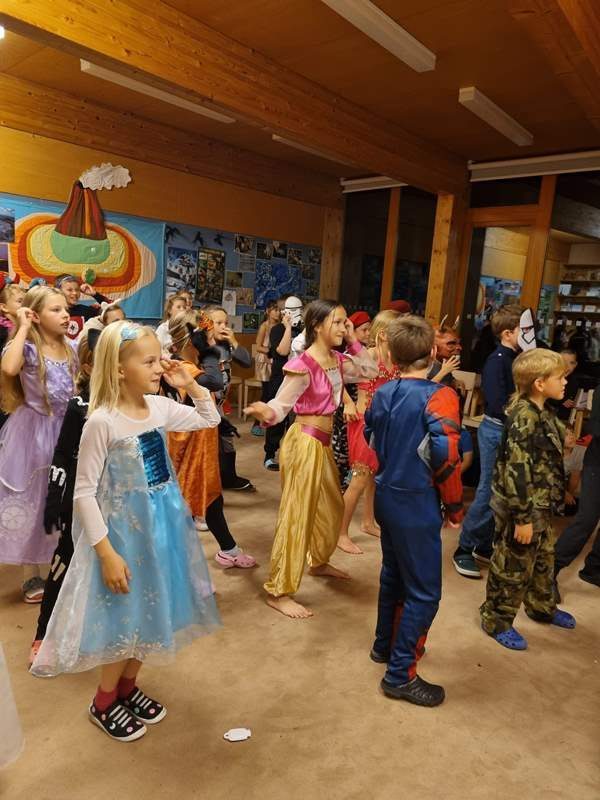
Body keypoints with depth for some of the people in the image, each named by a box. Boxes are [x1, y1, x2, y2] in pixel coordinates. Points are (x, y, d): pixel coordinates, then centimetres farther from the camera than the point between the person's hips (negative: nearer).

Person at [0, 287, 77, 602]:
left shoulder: (70, 348, 4)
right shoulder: (28, 348, -13)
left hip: (65, 428, 5)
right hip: (34, 431, -5)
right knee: (31, 499, 7)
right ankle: (31, 575, 21)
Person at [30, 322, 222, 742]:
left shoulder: (160, 407, -3)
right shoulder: (102, 422, -21)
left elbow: (211, 420, 11)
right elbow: (84, 492, -18)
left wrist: (191, 385, -5)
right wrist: (106, 552, -19)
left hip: (163, 526, 6)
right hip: (125, 531, -6)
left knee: (153, 613, 19)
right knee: (127, 619, 9)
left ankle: (128, 686, 43)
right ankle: (105, 701, 36)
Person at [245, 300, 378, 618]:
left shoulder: (338, 361, 5)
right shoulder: (303, 365, -20)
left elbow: (370, 371, 17)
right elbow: (281, 404, -23)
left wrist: (353, 341, 6)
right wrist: (265, 412, -46)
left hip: (323, 443, 9)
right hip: (304, 442, -9)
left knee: (332, 506, 23)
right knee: (296, 514, -4)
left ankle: (319, 562, 47)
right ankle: (278, 592, 7)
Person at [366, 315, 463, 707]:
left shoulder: (382, 393, 3)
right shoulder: (439, 396, -18)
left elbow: (370, 444, 11)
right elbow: (445, 457, -22)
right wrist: (455, 504, -8)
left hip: (387, 496, 7)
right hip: (417, 504, -7)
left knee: (394, 574, 23)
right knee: (424, 591, 5)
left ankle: (386, 644, 40)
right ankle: (401, 674, 14)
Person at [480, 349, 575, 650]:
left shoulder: (541, 413, 6)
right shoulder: (524, 418, -25)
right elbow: (517, 472, -26)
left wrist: (541, 512, 21)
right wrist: (523, 518, -24)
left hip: (540, 507, 10)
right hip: (522, 508, -10)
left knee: (543, 559, 26)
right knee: (513, 567, 6)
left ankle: (542, 607, 48)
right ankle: (496, 621, 24)